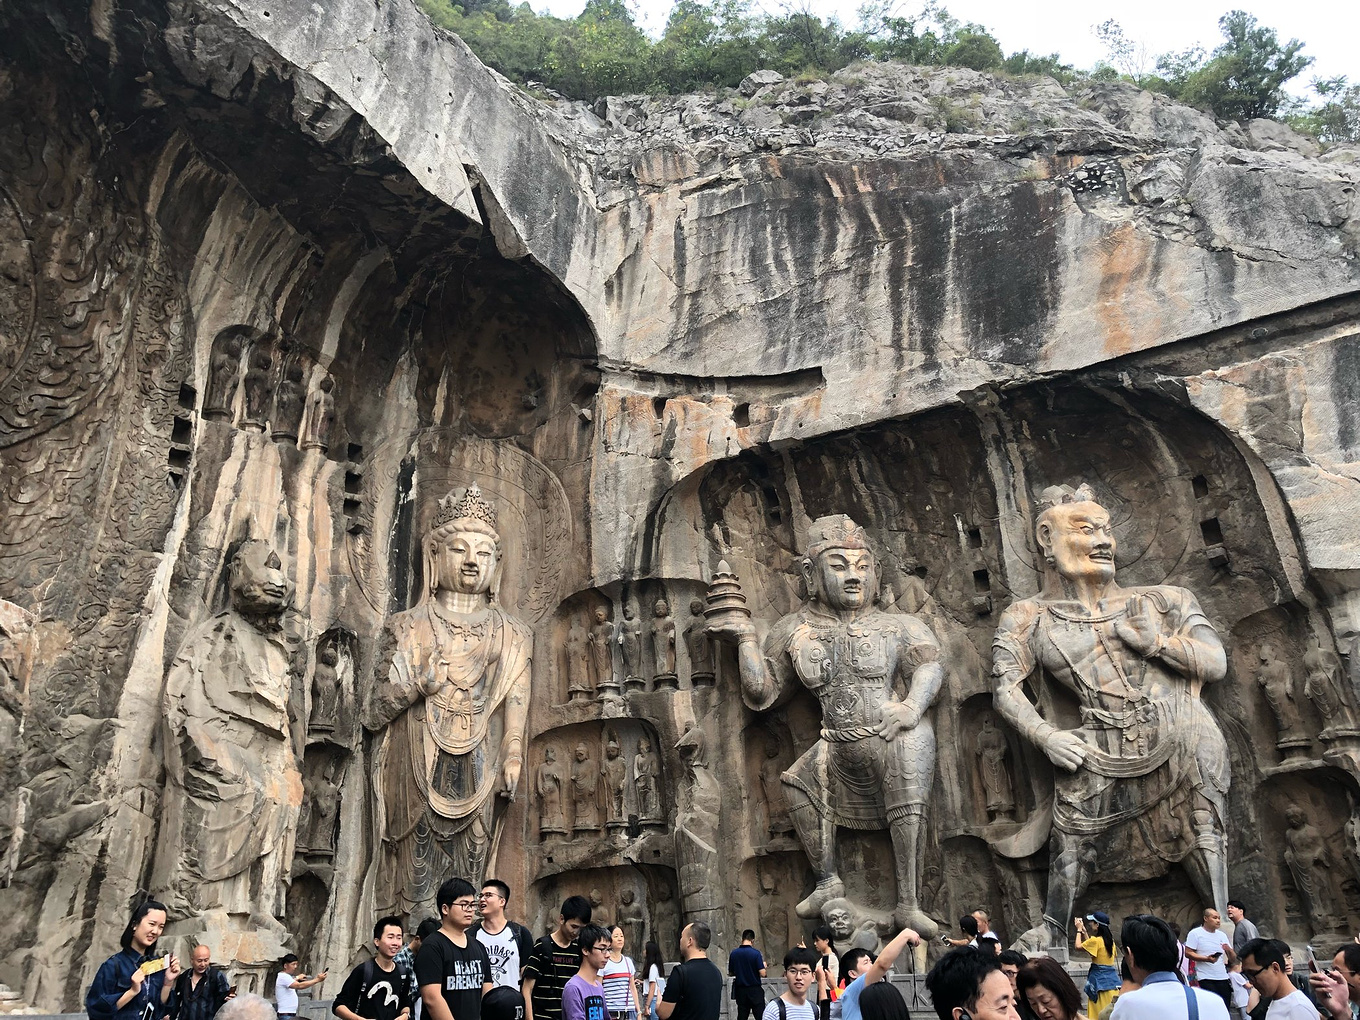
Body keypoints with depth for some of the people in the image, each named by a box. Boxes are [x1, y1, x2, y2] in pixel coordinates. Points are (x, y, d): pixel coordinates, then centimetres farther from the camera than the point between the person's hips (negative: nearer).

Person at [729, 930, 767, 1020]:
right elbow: (762, 973, -15)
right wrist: (763, 966, 6)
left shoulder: (733, 953, -2)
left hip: (740, 990, 4)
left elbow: (730, 973, 6)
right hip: (755, 990, -4)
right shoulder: (756, 953, -13)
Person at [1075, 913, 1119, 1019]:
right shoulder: (1110, 940, 8)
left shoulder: (1096, 940, -16)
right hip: (1112, 977, 8)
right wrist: (1084, 931, 22)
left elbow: (1078, 946, -5)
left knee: (1100, 1013, -3)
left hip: (1100, 979, -8)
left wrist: (1079, 930, 7)